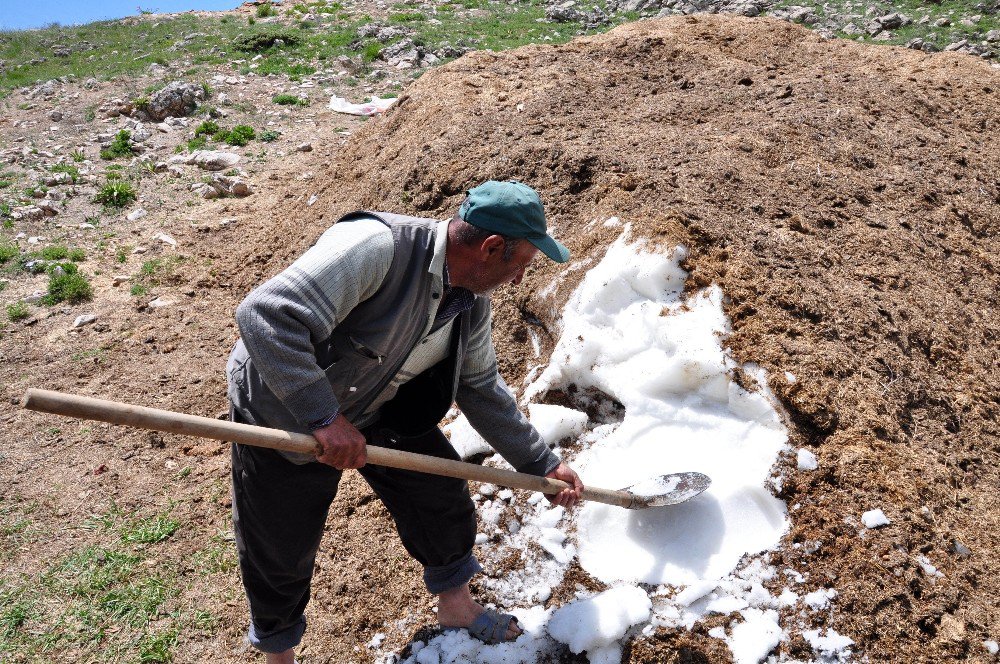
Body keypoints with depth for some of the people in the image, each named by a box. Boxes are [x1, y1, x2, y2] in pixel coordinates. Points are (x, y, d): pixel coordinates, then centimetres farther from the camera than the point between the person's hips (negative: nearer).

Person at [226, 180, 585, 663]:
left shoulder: (471, 302, -9)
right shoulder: (377, 246, -35)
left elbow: (481, 389, 5)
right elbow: (267, 316, -40)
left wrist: (542, 464, 8)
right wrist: (324, 418, -40)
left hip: (376, 408, 6)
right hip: (284, 413, -6)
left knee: (442, 494, 8)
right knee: (280, 555, 9)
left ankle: (455, 606, 36)